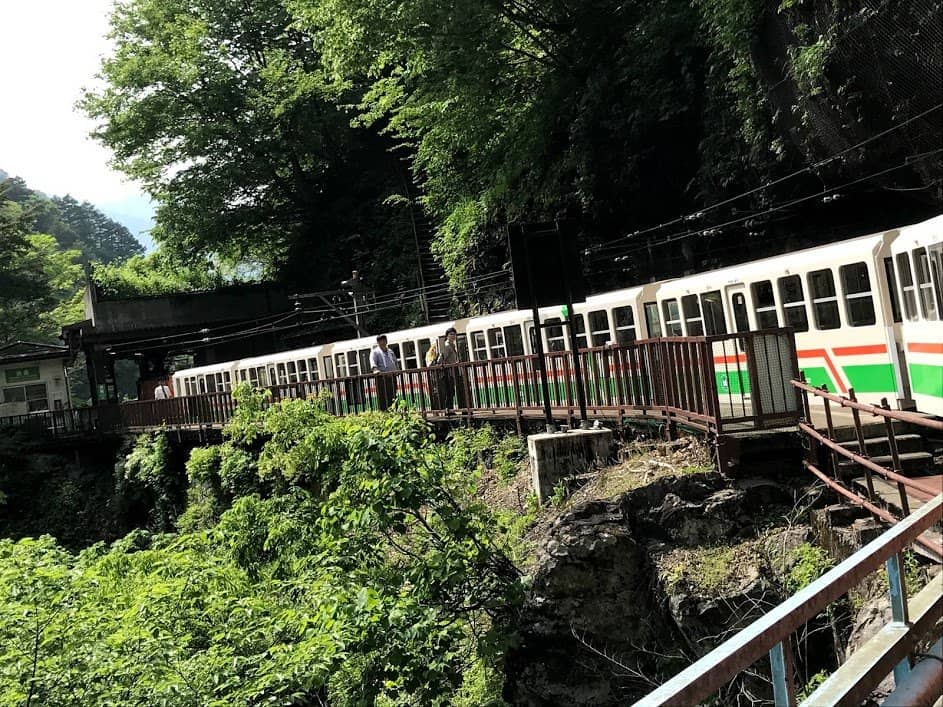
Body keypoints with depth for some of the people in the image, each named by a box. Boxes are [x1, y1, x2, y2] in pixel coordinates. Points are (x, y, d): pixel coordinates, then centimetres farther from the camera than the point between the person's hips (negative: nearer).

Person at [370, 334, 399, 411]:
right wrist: (375, 370, -34)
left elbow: (396, 362, 30)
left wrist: (398, 371, 13)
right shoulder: (375, 352, 2)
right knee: (383, 398, -10)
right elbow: (373, 362, -15)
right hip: (382, 377, -6)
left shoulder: (390, 352, 23)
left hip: (392, 377, 6)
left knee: (393, 397, 8)